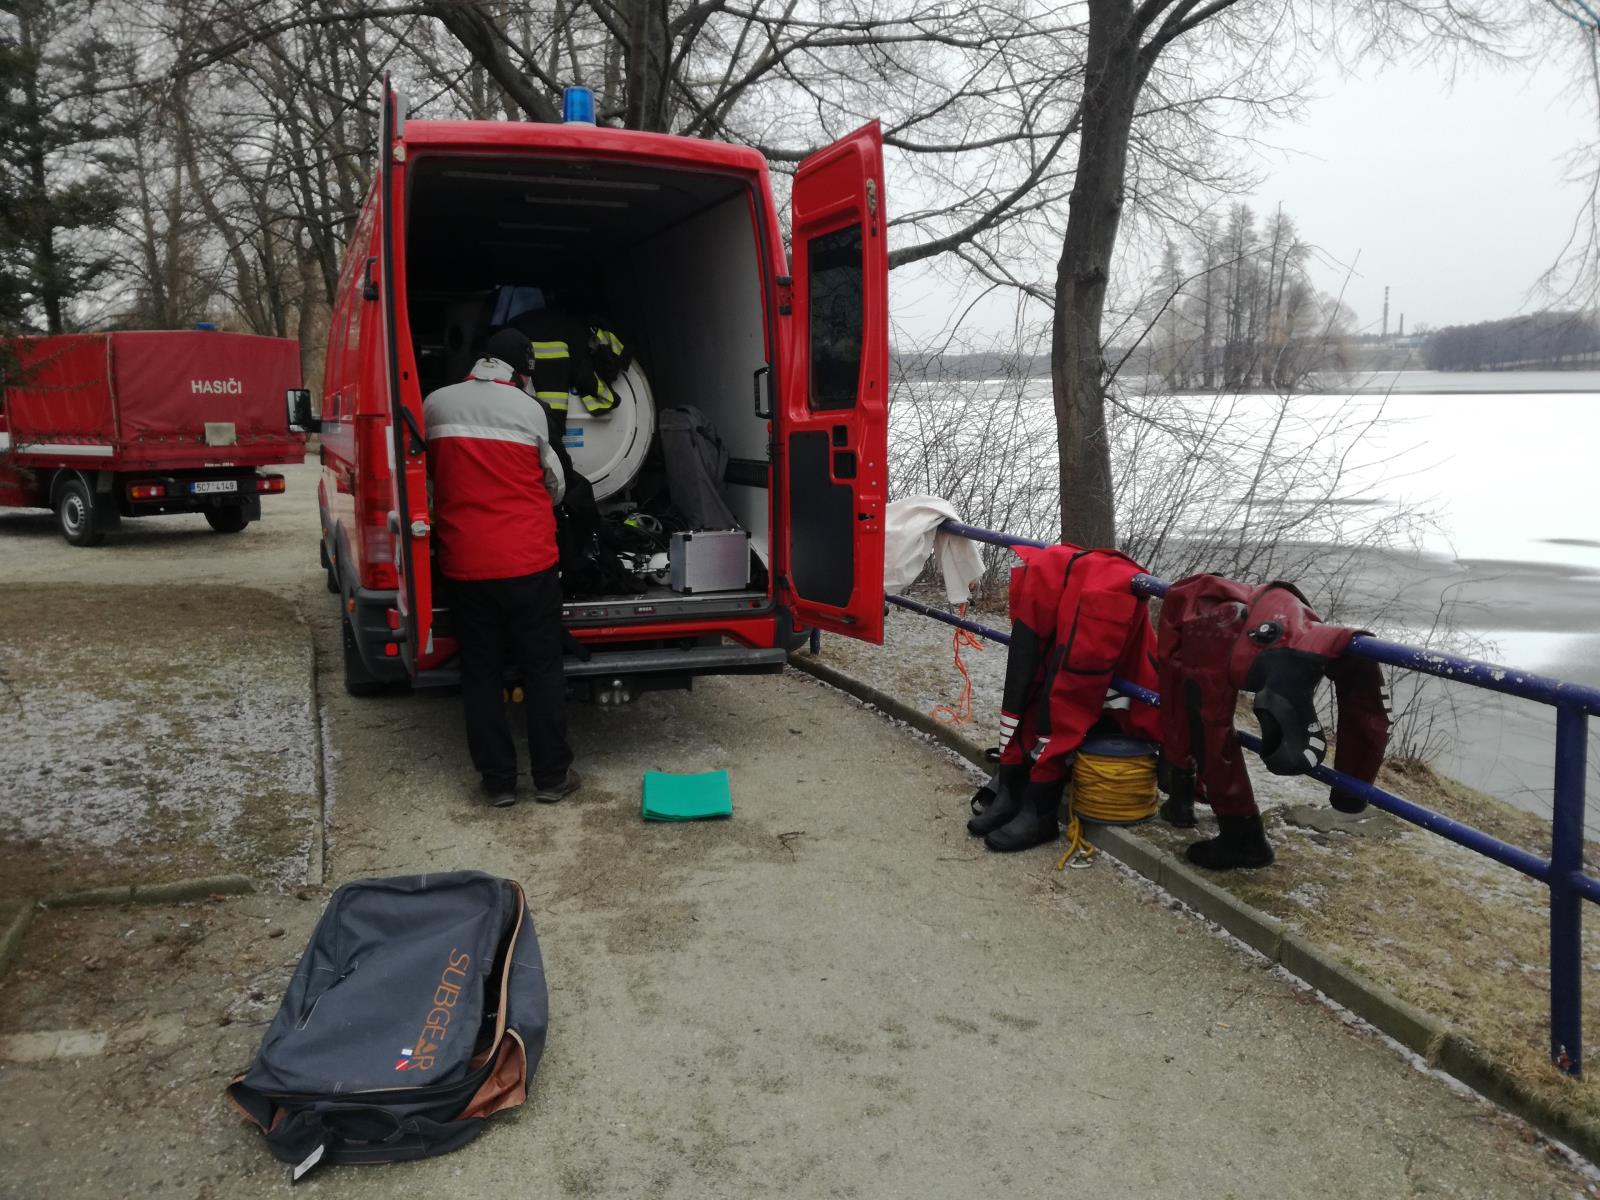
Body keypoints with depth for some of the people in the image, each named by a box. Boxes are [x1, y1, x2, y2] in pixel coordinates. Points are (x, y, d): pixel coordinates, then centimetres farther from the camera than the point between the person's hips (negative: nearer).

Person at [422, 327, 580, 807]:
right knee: (542, 669, 9)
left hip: (465, 563, 2)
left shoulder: (435, 404, 5)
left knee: (481, 672, 11)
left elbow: (431, 473, 16)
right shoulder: (529, 409, -1)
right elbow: (555, 484, 10)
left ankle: (498, 781, 15)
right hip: (529, 560, -2)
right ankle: (552, 777, 15)